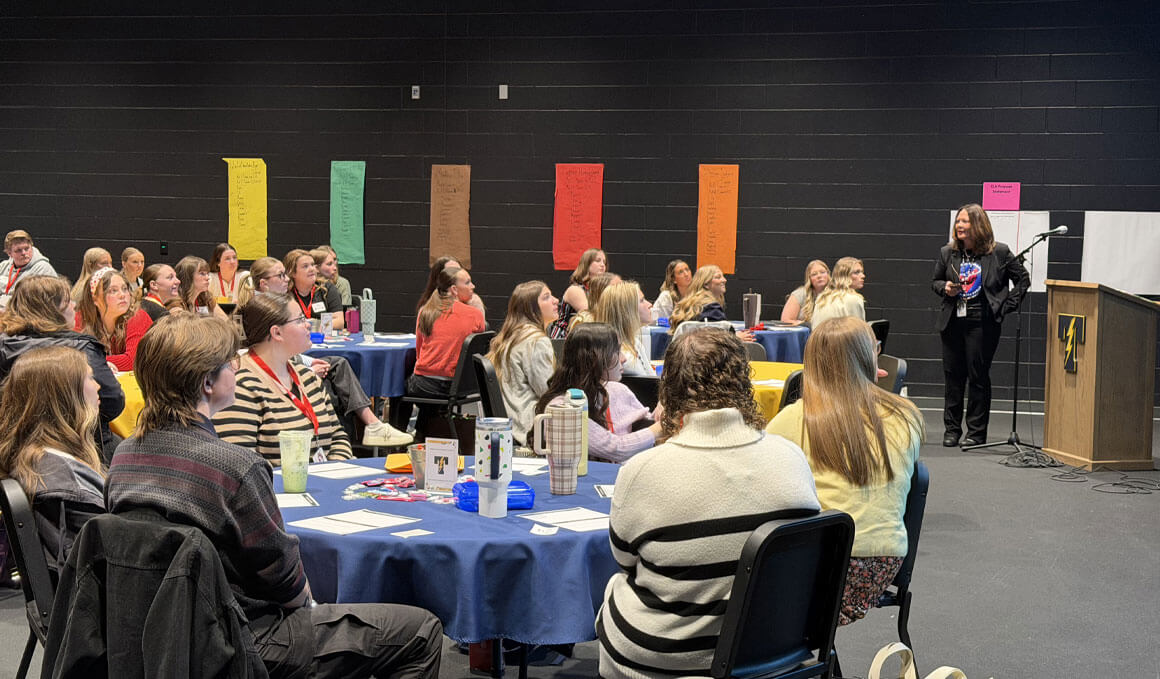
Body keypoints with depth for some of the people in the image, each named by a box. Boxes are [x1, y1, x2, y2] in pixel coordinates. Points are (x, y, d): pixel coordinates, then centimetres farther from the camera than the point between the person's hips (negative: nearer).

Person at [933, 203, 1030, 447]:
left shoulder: (999, 252, -3)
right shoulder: (947, 252, 7)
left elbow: (1023, 279, 4)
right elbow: (935, 281, 20)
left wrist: (1006, 306, -2)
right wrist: (945, 288, -3)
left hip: (982, 324, -4)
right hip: (952, 323, 4)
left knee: (978, 376, 0)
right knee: (952, 376, 7)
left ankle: (976, 431, 9)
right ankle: (952, 429, 16)